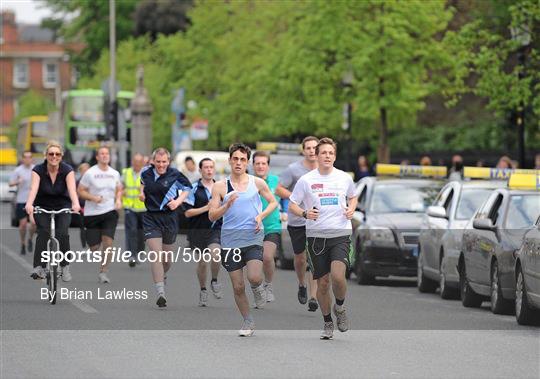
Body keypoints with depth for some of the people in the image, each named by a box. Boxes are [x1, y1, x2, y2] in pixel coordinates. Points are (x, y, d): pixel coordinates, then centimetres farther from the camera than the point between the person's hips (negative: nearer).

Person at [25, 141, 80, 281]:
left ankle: (65, 266, -3)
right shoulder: (38, 170, -17)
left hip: (62, 206, 0)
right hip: (42, 207, 0)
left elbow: (71, 188, -32)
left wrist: (75, 203, -52)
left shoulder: (67, 170, -16)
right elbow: (34, 188, -33)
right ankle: (39, 267, -29)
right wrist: (29, 204, -53)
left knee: (62, 233, -20)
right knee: (43, 232, -25)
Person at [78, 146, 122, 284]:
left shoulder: (115, 174, 7)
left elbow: (119, 189, 22)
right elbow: (81, 191, -2)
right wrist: (93, 198, -18)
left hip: (110, 212, 2)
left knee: (108, 241, -15)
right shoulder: (90, 173, -5)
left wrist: (118, 199, 2)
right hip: (92, 213, -2)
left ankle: (103, 272, -8)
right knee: (94, 246, 0)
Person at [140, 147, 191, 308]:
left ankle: (162, 275, 48)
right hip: (151, 218, 0)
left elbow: (187, 188, 7)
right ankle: (160, 292, -18)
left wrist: (178, 201, -9)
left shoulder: (175, 175, -7)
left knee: (167, 256, 12)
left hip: (169, 218, 0)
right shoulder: (146, 172, 1)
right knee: (156, 254, -14)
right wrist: (142, 192, 7)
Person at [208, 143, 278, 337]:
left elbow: (273, 202, 15)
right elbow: (212, 216, -2)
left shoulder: (257, 183, 3)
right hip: (230, 240, 1)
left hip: (253, 239, -1)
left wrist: (261, 216, -3)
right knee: (238, 287, 3)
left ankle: (258, 288, 16)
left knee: (254, 277, -22)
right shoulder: (220, 186, 1)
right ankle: (248, 322, 23)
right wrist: (227, 205, -19)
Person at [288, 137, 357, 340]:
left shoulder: (345, 178, 5)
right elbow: (292, 204, 4)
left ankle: (340, 307, 10)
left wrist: (351, 209, 2)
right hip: (316, 236, 0)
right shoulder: (306, 180, -1)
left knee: (337, 276, -20)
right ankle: (327, 323, 23)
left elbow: (353, 197, 23)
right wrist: (305, 213, -16)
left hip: (341, 234, 0)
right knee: (323, 282, 4)